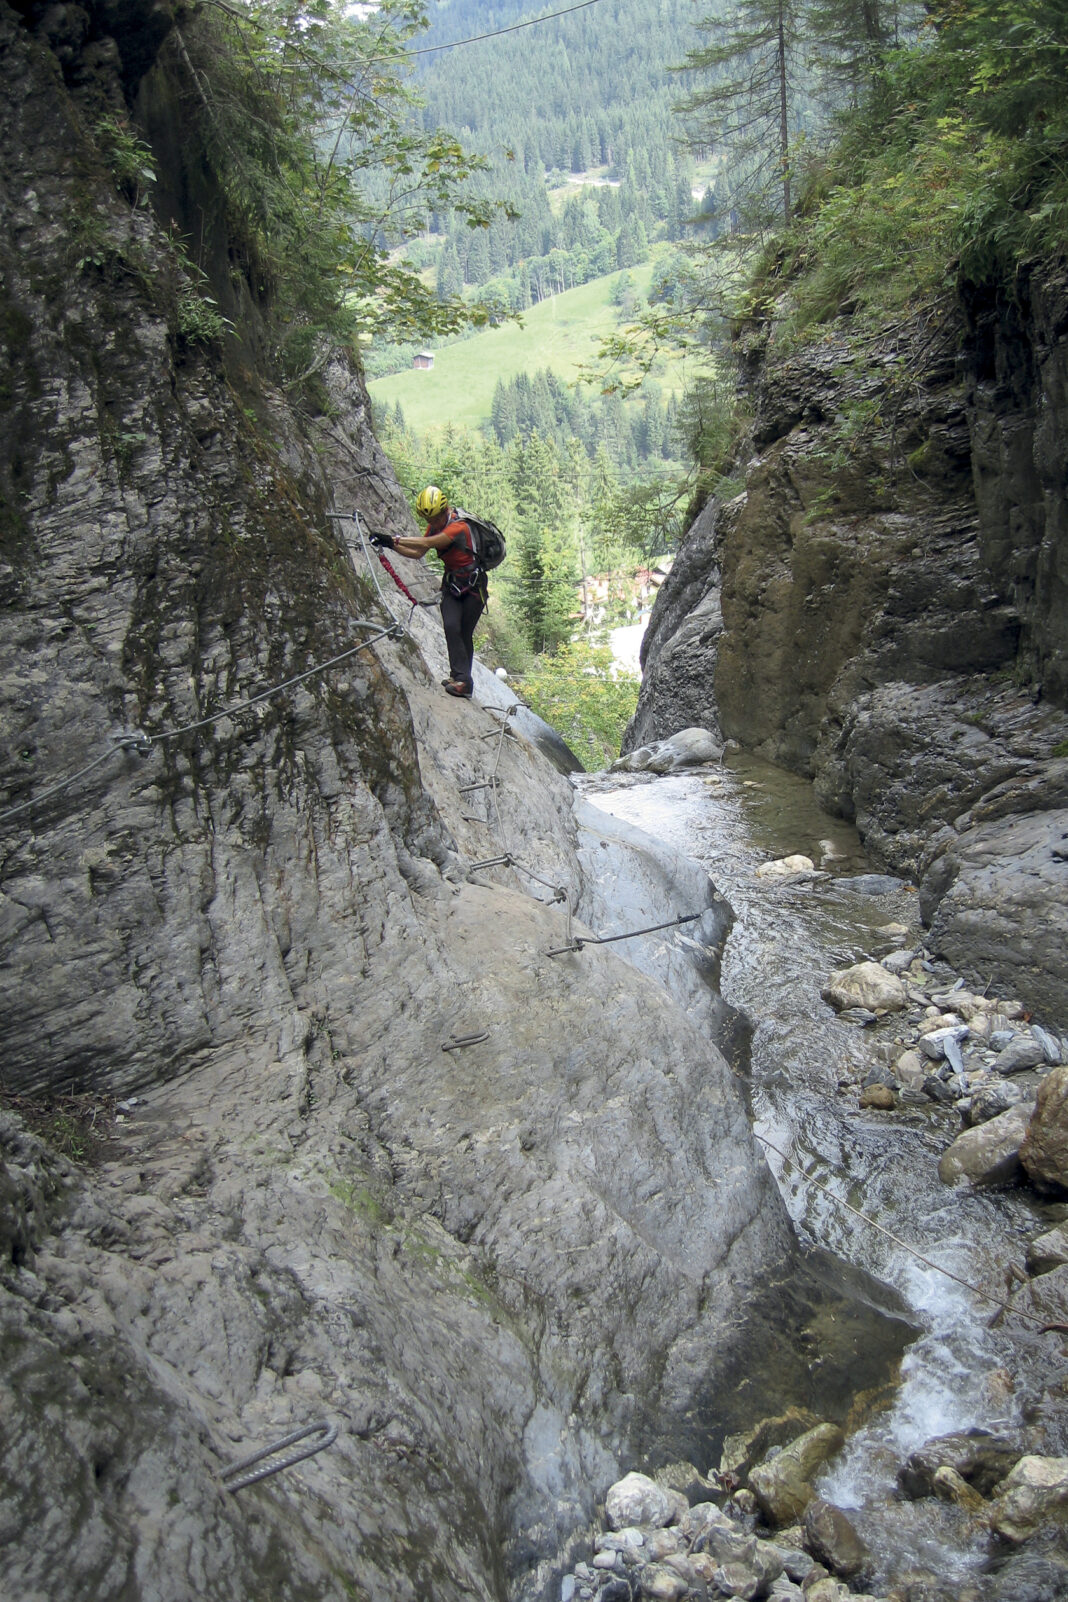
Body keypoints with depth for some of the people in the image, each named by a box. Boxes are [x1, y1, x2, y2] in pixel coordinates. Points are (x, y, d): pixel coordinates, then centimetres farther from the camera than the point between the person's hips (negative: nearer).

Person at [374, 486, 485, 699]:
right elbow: (418, 553, 2)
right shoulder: (435, 527, 3)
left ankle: (463, 681, 4)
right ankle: (461, 679, -12)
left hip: (473, 587, -6)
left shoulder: (459, 527, -23)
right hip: (452, 584, 6)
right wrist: (392, 545, -11)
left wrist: (395, 539, -33)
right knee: (451, 628, -13)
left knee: (464, 634, -4)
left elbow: (427, 543, -33)